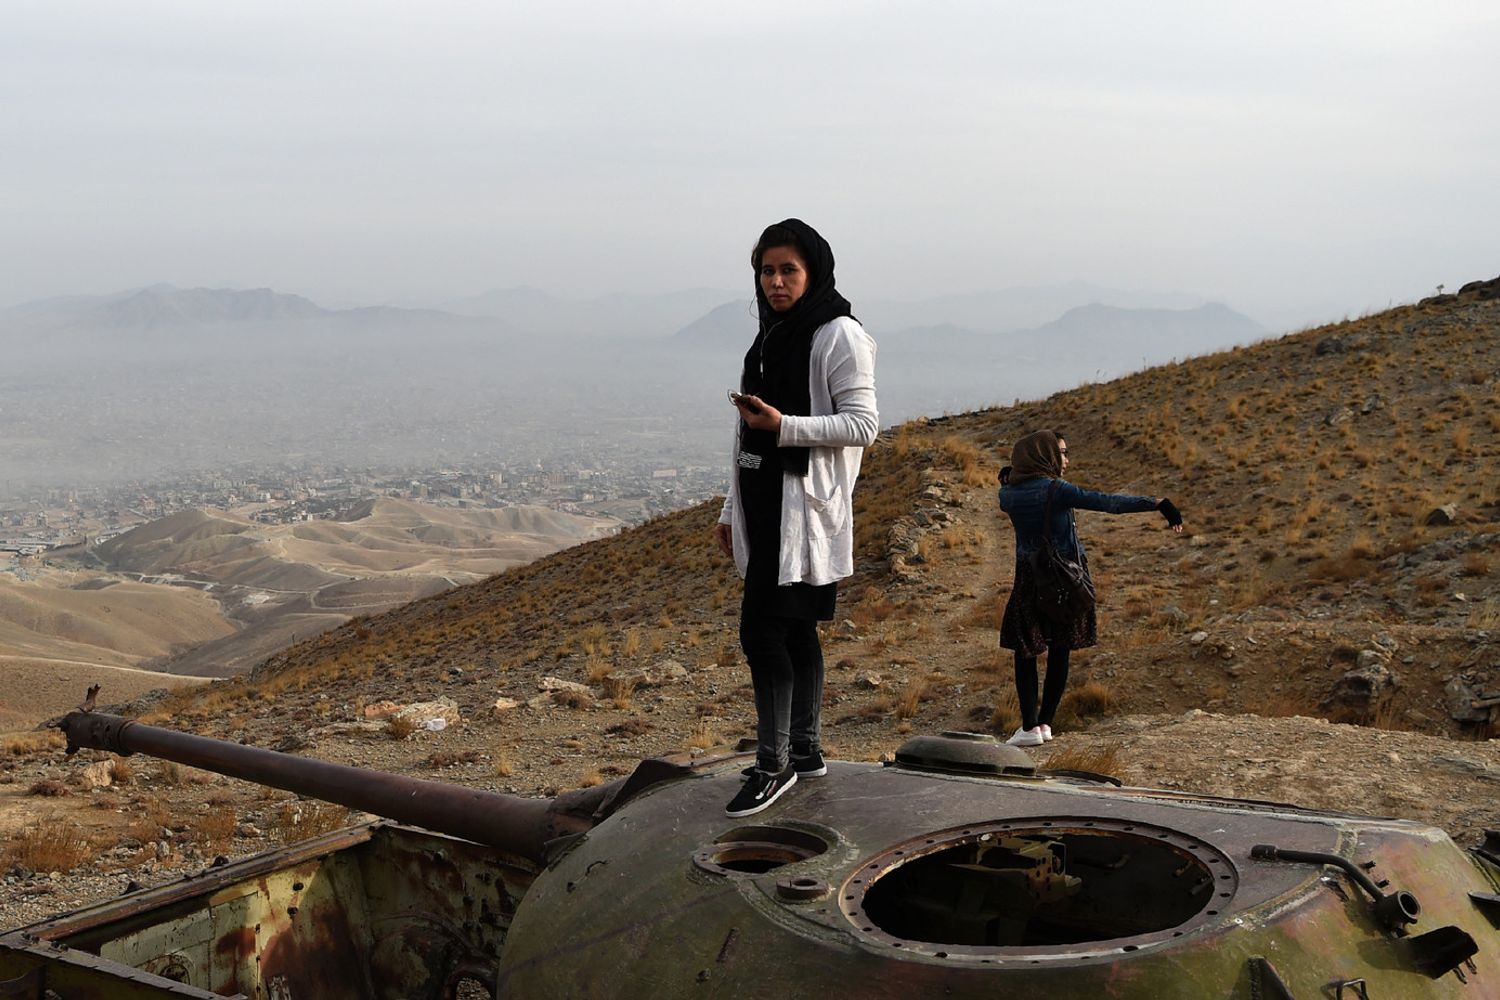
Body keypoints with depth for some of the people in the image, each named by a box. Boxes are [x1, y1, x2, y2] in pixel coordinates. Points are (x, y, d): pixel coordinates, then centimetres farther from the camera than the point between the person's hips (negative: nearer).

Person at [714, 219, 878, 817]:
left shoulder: (839, 336, -8)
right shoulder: (771, 337, 17)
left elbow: (863, 425, -14)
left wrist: (783, 426, -23)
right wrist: (732, 510, 19)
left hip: (804, 505, -8)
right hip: (765, 503, 8)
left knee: (761, 629, -11)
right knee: (794, 632, 13)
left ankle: (773, 764, -2)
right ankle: (805, 752, 22)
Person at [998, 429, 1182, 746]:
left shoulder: (1009, 494, -2)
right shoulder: (1056, 490, -13)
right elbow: (1109, 503, -19)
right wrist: (1158, 503, -20)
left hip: (1030, 579, 2)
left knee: (1026, 652, 6)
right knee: (1059, 651, 11)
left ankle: (1030, 726, 0)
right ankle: (1045, 722, 15)